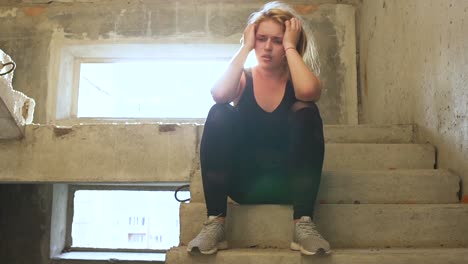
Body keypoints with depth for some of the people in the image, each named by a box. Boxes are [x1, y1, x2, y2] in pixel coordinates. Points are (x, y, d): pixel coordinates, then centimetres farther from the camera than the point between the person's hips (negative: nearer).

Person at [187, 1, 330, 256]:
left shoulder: (296, 80, 0)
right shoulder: (244, 78, 2)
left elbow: (309, 91, -28)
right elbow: (219, 94, -24)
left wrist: (290, 47, -14)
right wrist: (245, 47, -13)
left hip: (287, 181, 0)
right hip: (243, 181, 1)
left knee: (307, 113, -23)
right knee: (219, 114, -23)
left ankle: (303, 224, -27)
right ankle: (215, 224, -25)